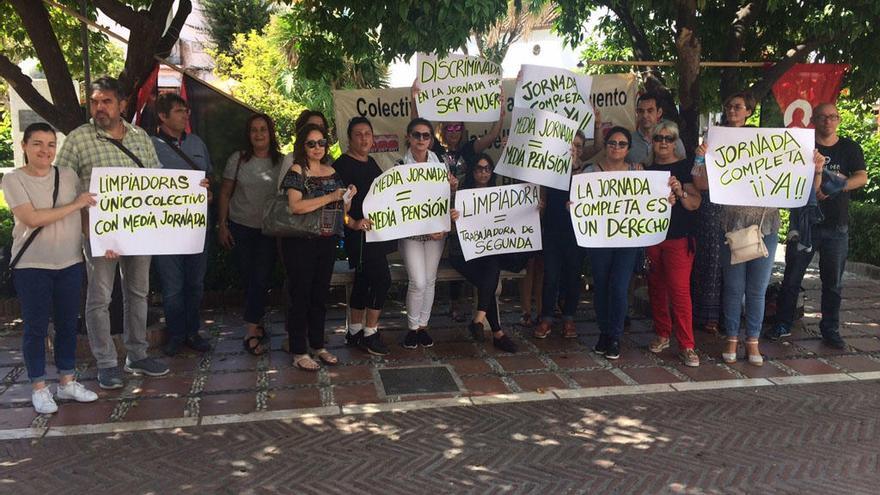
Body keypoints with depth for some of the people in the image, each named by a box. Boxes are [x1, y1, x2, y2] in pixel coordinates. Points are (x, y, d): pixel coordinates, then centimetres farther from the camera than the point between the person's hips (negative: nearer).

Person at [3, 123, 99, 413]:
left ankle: (67, 382, 26)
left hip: (70, 263, 4)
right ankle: (39, 388, 19)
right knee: (36, 327, 5)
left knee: (68, 324, 12)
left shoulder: (68, 176, 5)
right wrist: (74, 205, -15)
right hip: (31, 267, -4)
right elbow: (32, 218, -18)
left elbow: (86, 213, 12)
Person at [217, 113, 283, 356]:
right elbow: (225, 193, 6)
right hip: (241, 227, 1)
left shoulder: (282, 162, 0)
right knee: (248, 279, 7)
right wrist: (222, 224, 2)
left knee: (260, 279, -7)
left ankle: (251, 332, -3)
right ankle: (259, 326, 21)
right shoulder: (238, 159, 2)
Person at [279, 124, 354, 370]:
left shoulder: (332, 172, 11)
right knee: (300, 294, 1)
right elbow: (295, 206, -20)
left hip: (327, 240, 6)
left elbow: (340, 210, 17)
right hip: (301, 241, -6)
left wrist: (348, 197, -4)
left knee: (320, 294, 13)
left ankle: (318, 345, 26)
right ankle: (299, 352, 9)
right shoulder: (296, 170, -6)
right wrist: (329, 197, -22)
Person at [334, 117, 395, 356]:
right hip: (360, 232, -9)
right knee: (382, 278, -12)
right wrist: (352, 223, -25)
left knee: (364, 280, 13)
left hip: (375, 231, 9)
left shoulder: (371, 163, 15)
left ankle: (355, 332, 23)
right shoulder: (342, 165, -11)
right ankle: (370, 333, -1)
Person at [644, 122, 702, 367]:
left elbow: (695, 203, -8)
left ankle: (686, 346, -4)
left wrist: (680, 192, -26)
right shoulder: (647, 170, 11)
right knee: (656, 288, 10)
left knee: (679, 290, -9)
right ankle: (662, 335, 24)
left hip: (679, 238, -4)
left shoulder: (685, 167, -1)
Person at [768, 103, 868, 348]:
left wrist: (839, 185, -19)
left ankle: (830, 329, 18)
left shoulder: (850, 148, 7)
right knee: (792, 277, 3)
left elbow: (862, 177, -3)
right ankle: (783, 324, 14)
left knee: (833, 282, 7)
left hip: (837, 226, 1)